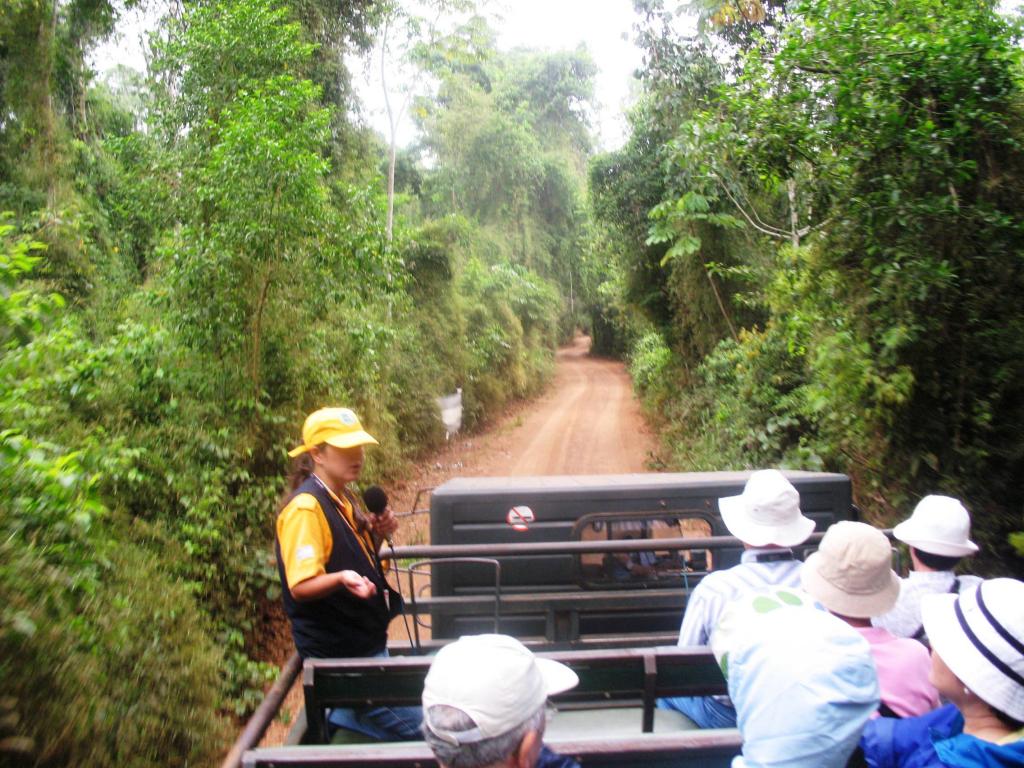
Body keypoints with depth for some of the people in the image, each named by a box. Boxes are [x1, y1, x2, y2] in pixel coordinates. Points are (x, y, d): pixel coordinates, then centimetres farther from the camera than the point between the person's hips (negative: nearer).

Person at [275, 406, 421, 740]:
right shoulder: (304, 507, -18)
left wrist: (377, 535, -3)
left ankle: (335, 719, 26)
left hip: (366, 640, 8)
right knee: (415, 728, -5)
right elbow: (300, 586, -22)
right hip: (339, 654, -8)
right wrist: (342, 579, -39)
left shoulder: (344, 499, 7)